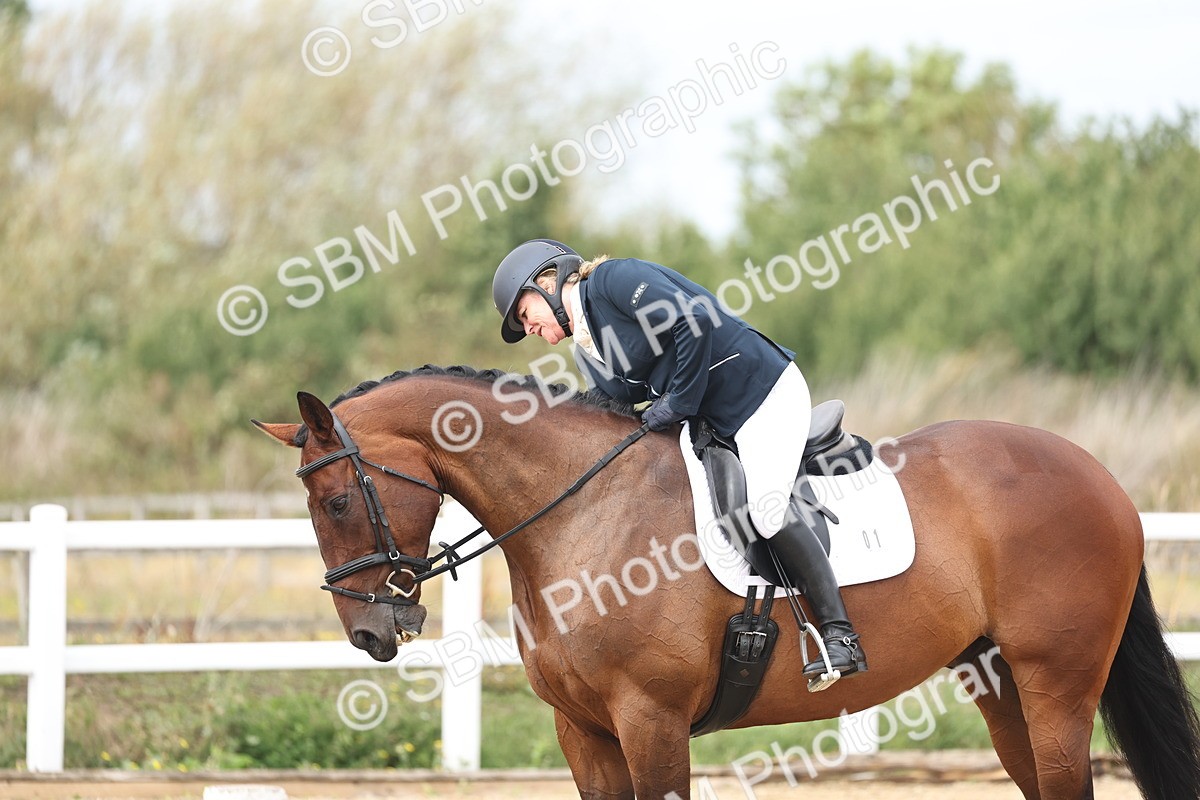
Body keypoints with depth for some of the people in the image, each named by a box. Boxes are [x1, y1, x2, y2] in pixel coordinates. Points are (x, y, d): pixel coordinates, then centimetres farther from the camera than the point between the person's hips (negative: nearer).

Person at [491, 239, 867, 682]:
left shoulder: (613, 280, -12)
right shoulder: (589, 356, 15)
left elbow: (695, 319, -23)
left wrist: (677, 403, -17)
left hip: (765, 391, -11)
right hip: (716, 424, 11)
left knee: (765, 508, -21)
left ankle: (840, 635, -20)